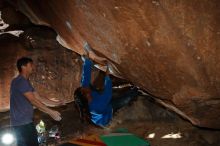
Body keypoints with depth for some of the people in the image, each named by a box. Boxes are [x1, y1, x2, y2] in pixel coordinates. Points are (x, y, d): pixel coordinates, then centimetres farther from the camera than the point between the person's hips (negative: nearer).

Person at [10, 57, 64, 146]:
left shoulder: (25, 82, 17)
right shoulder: (20, 81, -16)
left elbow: (38, 98, 19)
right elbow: (33, 101, -20)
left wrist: (56, 103, 17)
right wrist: (51, 112, -19)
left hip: (23, 122, 10)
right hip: (22, 122, -10)